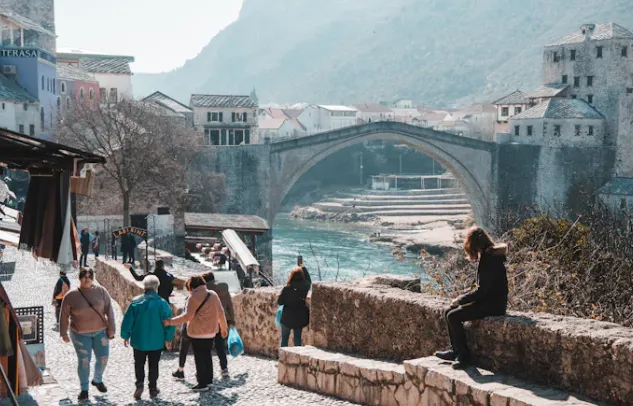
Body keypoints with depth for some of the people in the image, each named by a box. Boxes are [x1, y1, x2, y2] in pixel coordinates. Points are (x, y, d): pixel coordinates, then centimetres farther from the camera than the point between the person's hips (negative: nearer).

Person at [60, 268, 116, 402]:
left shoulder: (101, 291, -7)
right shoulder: (71, 295, -9)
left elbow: (109, 310, -4)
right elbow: (64, 315, -1)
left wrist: (111, 329, -5)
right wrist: (63, 333, 1)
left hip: (100, 331, 2)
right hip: (80, 334, -2)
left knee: (103, 358, 7)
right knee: (83, 361, -2)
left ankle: (97, 380, 36)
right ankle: (84, 390, 13)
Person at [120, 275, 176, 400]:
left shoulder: (135, 302, -10)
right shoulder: (162, 303, -12)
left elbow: (127, 320, -5)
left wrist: (125, 336, 9)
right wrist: (168, 339, 4)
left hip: (139, 340, 0)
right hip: (156, 342, 0)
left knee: (139, 364, 16)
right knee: (153, 365, 15)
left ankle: (139, 384, -1)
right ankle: (153, 388, 18)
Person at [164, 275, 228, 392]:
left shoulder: (194, 297, -14)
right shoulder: (213, 294, 5)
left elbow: (188, 316, -22)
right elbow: (221, 312, 9)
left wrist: (170, 322, -20)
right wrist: (224, 328, 21)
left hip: (197, 332, -6)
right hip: (211, 331, 7)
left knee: (199, 357, 1)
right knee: (207, 355, 19)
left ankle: (202, 383, 2)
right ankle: (209, 379, 26)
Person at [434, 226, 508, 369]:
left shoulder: (490, 260, -20)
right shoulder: (487, 256, 10)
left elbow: (481, 290, -22)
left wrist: (461, 300, -11)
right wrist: (463, 299, 4)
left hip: (493, 304, -10)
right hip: (486, 300, 10)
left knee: (453, 316, -19)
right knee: (448, 312, 5)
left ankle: (463, 355, -9)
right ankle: (455, 350, 11)